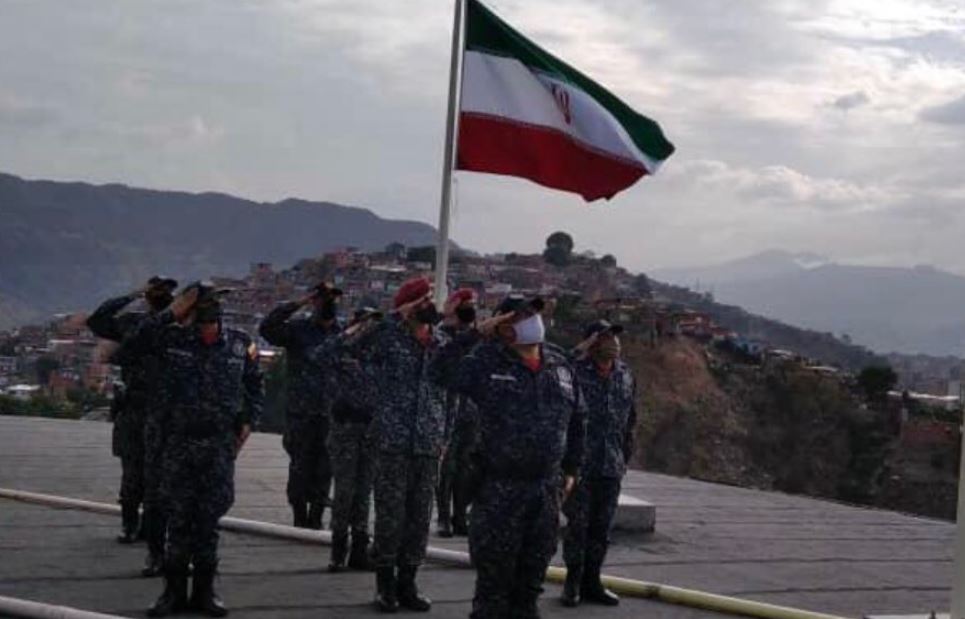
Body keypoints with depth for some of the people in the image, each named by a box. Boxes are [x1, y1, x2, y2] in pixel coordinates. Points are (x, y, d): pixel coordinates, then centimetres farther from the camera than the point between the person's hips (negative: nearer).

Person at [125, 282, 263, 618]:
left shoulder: (240, 345, 3)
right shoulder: (174, 340, 1)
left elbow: (255, 386, 14)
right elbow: (135, 341, -9)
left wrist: (248, 421, 5)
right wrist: (170, 314, -13)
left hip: (220, 443, 0)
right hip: (179, 442, 0)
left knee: (209, 518, 5)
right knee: (179, 517, 4)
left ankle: (204, 590, 15)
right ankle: (174, 590, 13)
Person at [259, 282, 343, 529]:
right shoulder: (297, 329, -1)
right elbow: (267, 328, -17)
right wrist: (297, 304, -17)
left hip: (330, 415, 3)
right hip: (301, 413, -3)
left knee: (324, 469, 7)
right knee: (300, 467, 3)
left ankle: (316, 518, 17)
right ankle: (300, 517, 12)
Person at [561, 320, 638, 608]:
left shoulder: (625, 376, 10)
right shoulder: (575, 371, -8)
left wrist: (625, 455, 15)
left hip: (611, 466, 5)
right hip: (580, 463, -5)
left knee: (601, 526, 10)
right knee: (578, 523, 2)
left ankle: (591, 581, 22)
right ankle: (573, 582, 15)